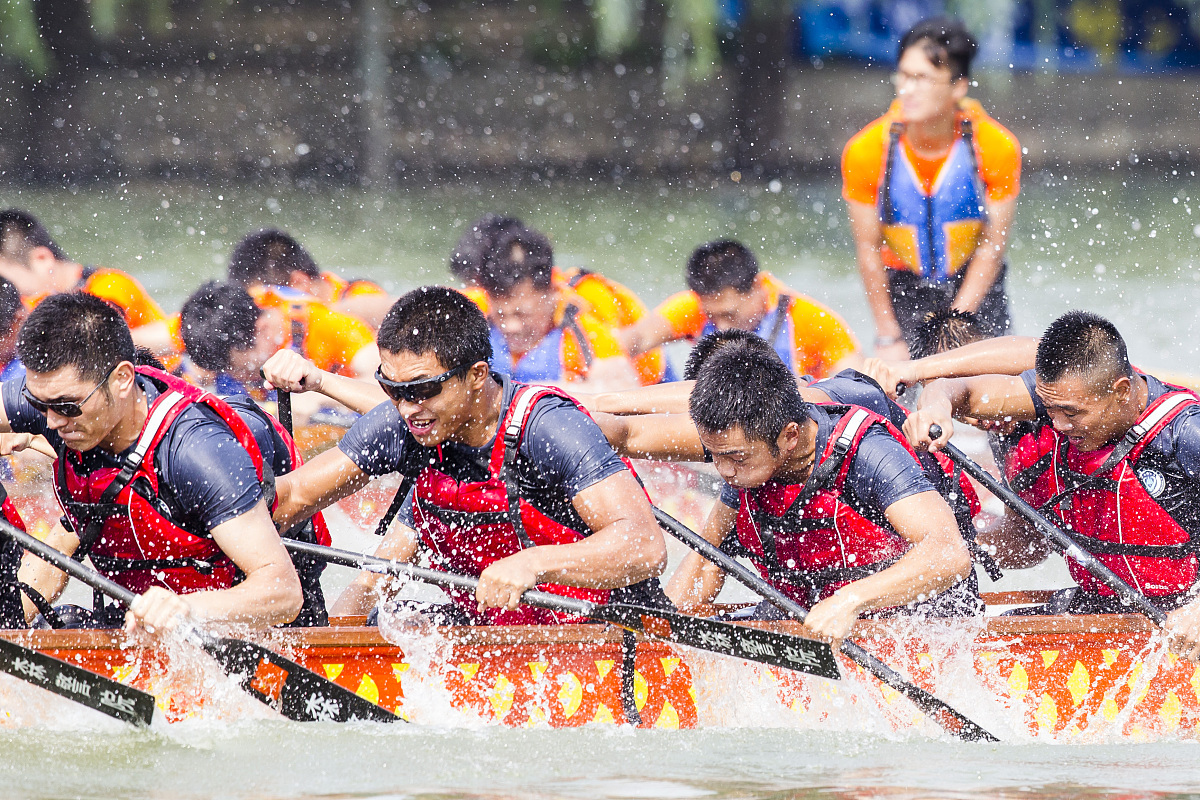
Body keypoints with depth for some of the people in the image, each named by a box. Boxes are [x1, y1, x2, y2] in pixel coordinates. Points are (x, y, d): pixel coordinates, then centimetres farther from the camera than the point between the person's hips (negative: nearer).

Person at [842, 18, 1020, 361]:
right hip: (902, 287, 0)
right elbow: (868, 249, -8)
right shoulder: (864, 152, -19)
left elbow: (992, 246, -10)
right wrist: (888, 337, -6)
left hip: (975, 285, 0)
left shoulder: (999, 148, -20)